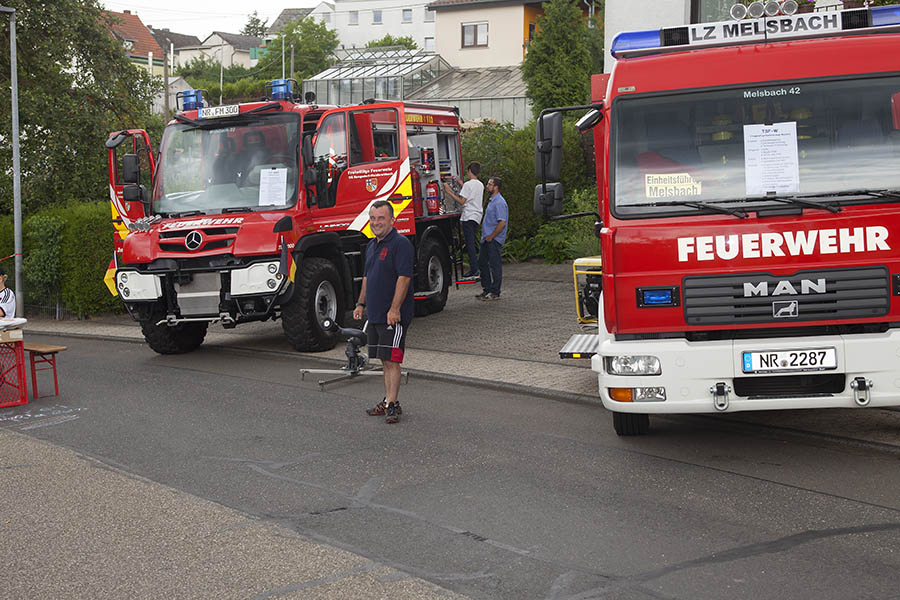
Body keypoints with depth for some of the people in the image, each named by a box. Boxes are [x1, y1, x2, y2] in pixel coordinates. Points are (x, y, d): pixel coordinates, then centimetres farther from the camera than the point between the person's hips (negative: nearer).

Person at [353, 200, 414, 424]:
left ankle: (392, 404, -8)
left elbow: (404, 277, -19)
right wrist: (361, 304, 21)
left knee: (391, 360, -9)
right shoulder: (372, 246, 16)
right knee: (384, 360, 12)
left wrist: (394, 309, -24)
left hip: (393, 316, -9)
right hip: (375, 314, 9)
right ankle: (389, 400, 18)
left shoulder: (400, 244, -12)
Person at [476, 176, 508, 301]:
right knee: (482, 262, 13)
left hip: (494, 240, -10)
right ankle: (487, 289, 21)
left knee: (495, 265, -4)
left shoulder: (499, 203, -16)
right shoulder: (491, 201, 17)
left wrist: (491, 236, -19)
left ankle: (495, 293, 0)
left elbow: (502, 223, -24)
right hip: (487, 239, 10)